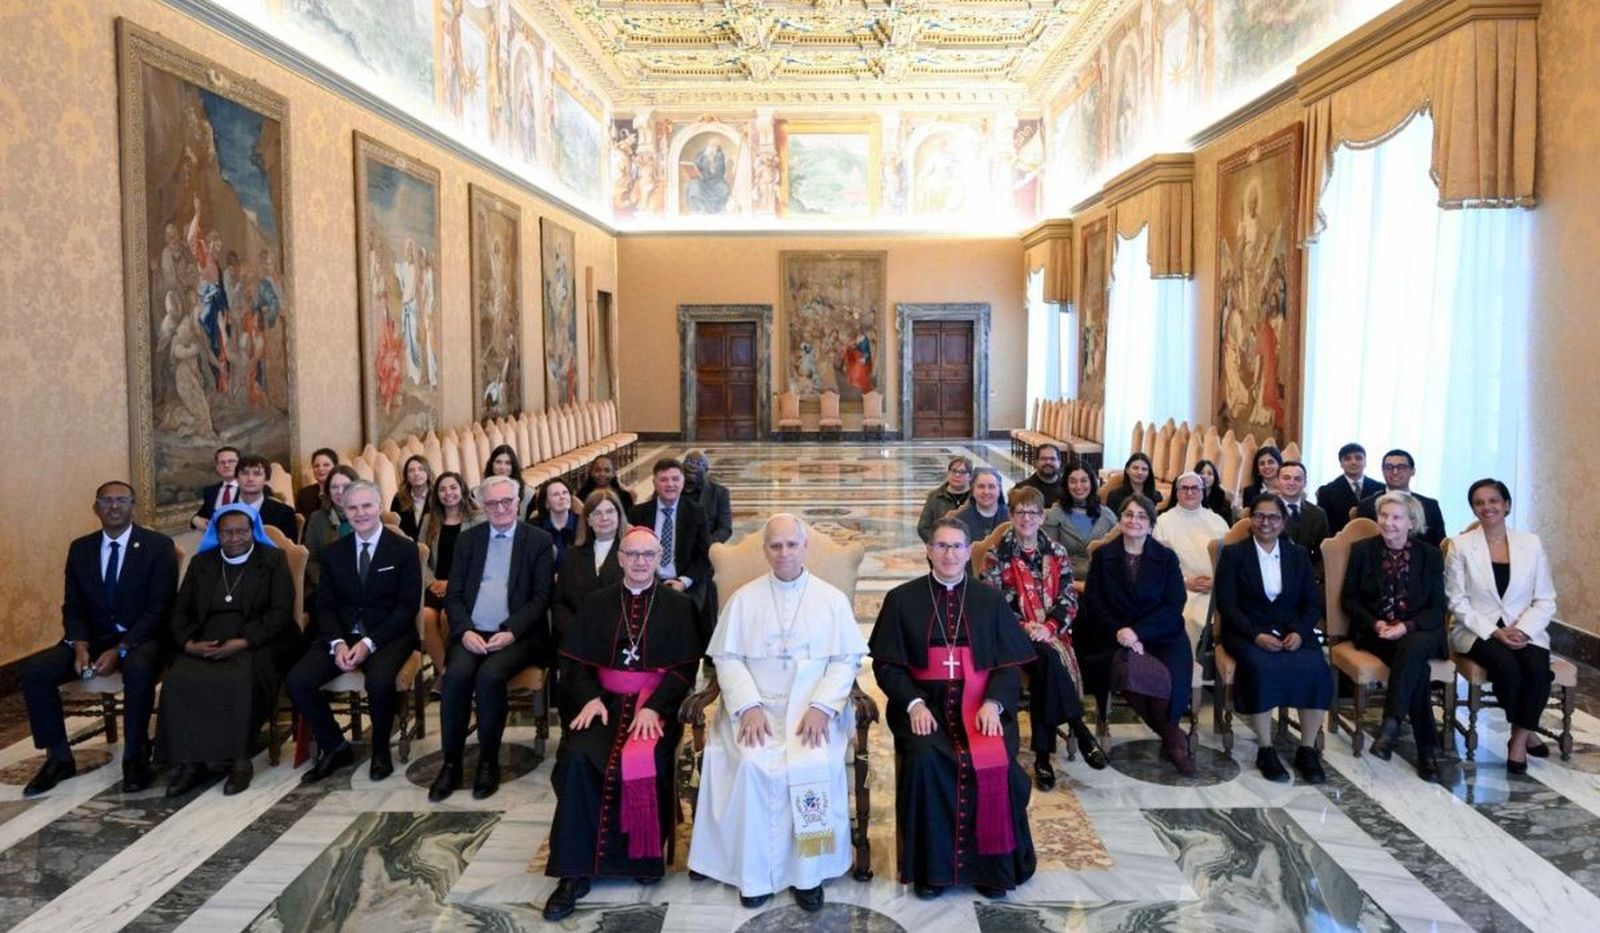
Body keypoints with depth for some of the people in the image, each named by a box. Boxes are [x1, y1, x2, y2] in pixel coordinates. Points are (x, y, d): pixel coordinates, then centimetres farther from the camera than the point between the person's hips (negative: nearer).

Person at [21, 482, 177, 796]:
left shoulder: (158, 546, -6)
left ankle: (135, 756, -19)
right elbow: (73, 607, 8)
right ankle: (59, 757, -3)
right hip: (94, 638, 5)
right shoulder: (80, 548, 9)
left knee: (138, 669, -38)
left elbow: (159, 608, -12)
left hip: (141, 638, -5)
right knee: (33, 671, -18)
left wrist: (120, 650, -22)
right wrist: (80, 645, -13)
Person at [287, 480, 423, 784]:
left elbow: (408, 606, -6)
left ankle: (380, 750, -5)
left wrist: (369, 643, -17)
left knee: (379, 680, -34)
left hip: (387, 636, -4)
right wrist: (337, 643, -13)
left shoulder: (404, 549, -1)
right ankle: (335, 747, 1)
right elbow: (325, 606, 8)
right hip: (342, 635, 4)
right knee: (298, 680, -20)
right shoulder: (332, 553, 11)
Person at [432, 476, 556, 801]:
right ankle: (451, 764, -13)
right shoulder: (468, 539, 13)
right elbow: (453, 594, 8)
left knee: (489, 676, -31)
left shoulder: (539, 541, 4)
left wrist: (510, 632, -16)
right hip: (472, 632, 3)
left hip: (517, 635, -2)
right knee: (456, 675, -27)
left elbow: (541, 597, -3)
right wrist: (465, 631, -11)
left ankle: (489, 763, -13)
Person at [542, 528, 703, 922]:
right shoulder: (597, 603, 13)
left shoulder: (678, 605, 6)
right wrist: (590, 698, -11)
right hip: (605, 699, 2)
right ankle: (575, 870, -18)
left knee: (646, 765, -31)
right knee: (577, 759, -27)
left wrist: (653, 707, -16)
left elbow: (686, 667, -2)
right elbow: (574, 660, 8)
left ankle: (645, 856, -6)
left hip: (657, 703, -2)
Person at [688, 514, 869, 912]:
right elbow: (727, 658, 2)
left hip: (815, 706, 0)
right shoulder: (744, 598, 8)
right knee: (752, 765, -27)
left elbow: (846, 660, 2)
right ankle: (754, 872, -10)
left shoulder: (832, 599, 7)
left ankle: (809, 873, -10)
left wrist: (822, 707, -14)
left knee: (817, 764, -28)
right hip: (755, 704, 1)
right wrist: (749, 706, -14)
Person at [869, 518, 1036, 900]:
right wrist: (913, 703, -14)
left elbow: (1010, 663, 6)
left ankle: (994, 865, -6)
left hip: (980, 702, 1)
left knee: (994, 762, -27)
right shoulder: (902, 600, 6)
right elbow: (887, 664, 3)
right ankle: (930, 866, -13)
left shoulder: (990, 599, 10)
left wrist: (993, 703, -12)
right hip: (924, 702, -1)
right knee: (924, 759, -30)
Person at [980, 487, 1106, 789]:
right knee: (1049, 659, -34)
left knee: (1045, 669, -30)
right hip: (1014, 634, -2)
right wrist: (1023, 627, -15)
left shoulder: (1057, 553, 11)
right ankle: (1079, 730, -25)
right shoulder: (997, 555, 4)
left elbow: (1069, 598, 5)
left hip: (1052, 633, 2)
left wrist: (1049, 628, -13)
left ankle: (1043, 755, -24)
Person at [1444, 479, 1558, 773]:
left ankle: (1519, 739, -10)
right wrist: (1494, 632, -15)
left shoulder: (1531, 543, 6)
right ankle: (1527, 733, -2)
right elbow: (1458, 602, -4)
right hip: (1478, 631, -2)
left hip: (1525, 631, 2)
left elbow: (1546, 600, 4)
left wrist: (1523, 630, -13)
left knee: (1538, 669, -28)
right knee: (1508, 666, -30)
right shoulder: (1460, 545, 0)